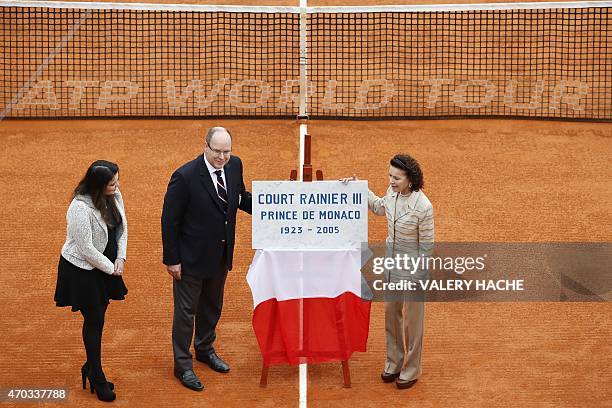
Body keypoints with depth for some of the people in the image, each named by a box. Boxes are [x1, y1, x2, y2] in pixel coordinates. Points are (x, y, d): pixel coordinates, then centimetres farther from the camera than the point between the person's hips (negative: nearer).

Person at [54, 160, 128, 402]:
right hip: (81, 270, -6)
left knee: (98, 318, 14)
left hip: (104, 266, 6)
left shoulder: (114, 196, -7)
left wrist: (120, 259, -5)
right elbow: (86, 249, -24)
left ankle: (91, 367, 33)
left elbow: (122, 228, 6)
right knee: (94, 321, 3)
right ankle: (97, 378, 19)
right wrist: (111, 268, -12)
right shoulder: (80, 207, -28)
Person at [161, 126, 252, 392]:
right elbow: (169, 221, -17)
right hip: (191, 258, -6)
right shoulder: (185, 177, -24)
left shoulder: (234, 165, -7)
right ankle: (183, 365, 24)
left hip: (221, 256, 6)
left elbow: (241, 198, 10)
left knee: (212, 307, 24)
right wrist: (171, 259, -14)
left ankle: (205, 350, 45)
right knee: (186, 311, 9)